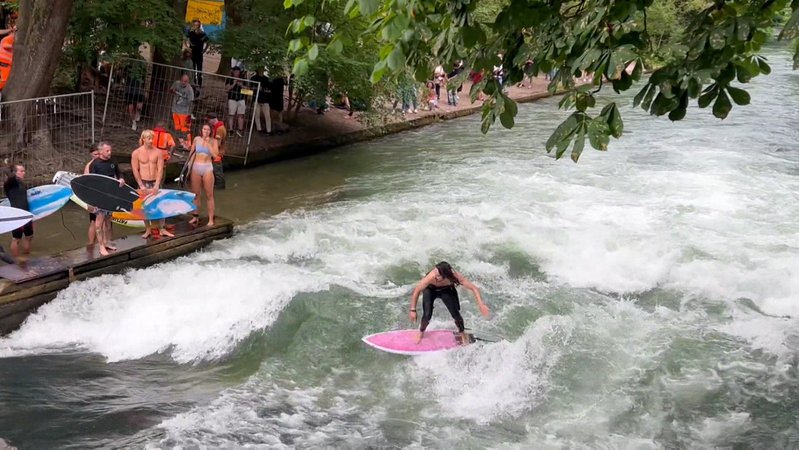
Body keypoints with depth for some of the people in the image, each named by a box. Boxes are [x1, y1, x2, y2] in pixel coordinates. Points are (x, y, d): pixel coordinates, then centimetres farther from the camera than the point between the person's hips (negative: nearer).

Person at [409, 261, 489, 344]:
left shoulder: (455, 276, -38)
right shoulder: (431, 277, -43)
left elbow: (474, 288, -28)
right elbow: (416, 291, -27)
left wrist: (481, 304, -38)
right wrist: (413, 310, -24)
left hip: (447, 290, 1)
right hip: (430, 290, -1)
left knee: (456, 314, -6)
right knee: (427, 316, -13)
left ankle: (462, 333, 26)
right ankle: (421, 332, 22)